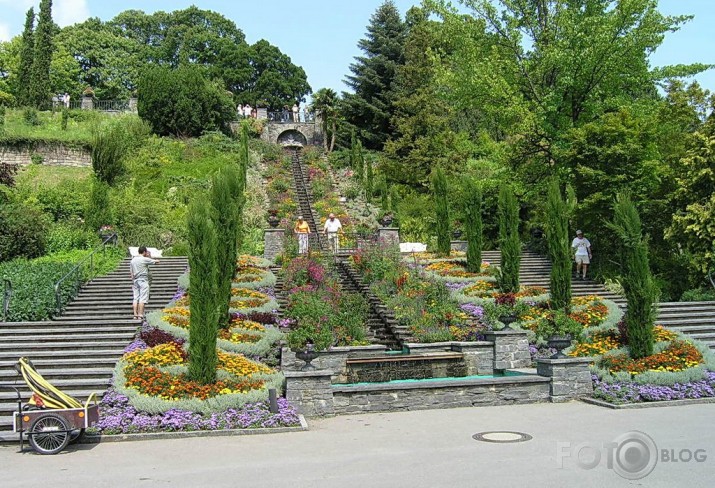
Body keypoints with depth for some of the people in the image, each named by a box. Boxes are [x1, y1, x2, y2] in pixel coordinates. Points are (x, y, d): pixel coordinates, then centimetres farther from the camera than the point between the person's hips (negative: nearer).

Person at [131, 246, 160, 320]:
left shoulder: (133, 260, 11)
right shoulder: (145, 259, -8)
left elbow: (131, 273, 13)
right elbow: (157, 261, 0)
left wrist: (133, 283, 19)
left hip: (135, 280, 6)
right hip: (143, 280, -6)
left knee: (136, 298, 6)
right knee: (143, 298, -5)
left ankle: (135, 314, 2)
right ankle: (140, 315, -10)